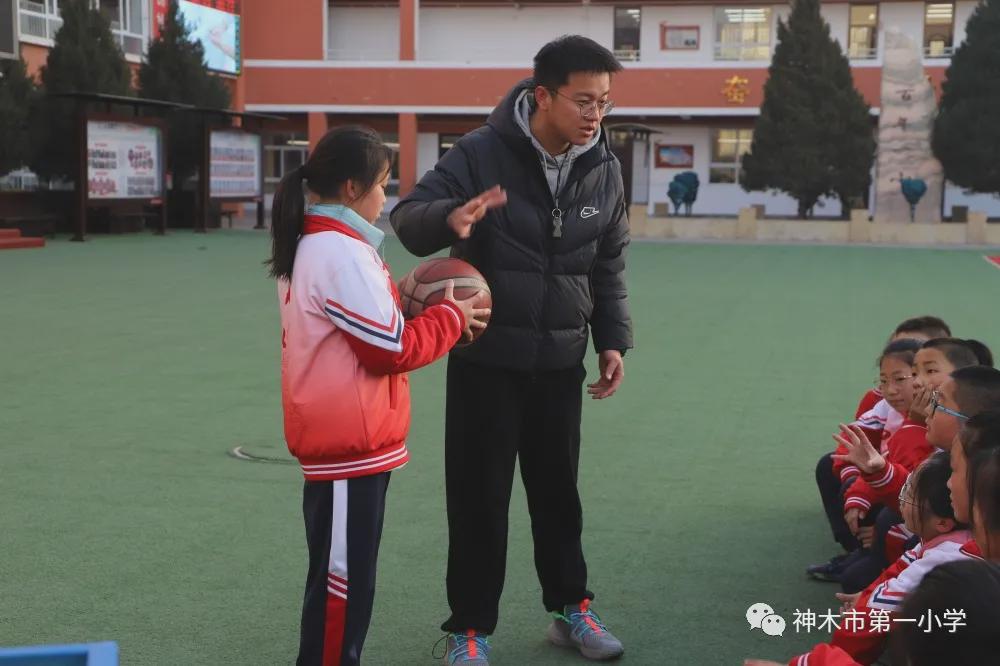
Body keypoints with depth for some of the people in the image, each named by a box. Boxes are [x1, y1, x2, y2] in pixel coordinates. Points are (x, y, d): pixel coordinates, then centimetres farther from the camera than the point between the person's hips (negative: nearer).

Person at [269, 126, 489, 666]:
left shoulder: (310, 246, 12)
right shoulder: (343, 254, -19)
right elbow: (393, 350, -17)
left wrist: (400, 299, 4)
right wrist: (452, 317, -4)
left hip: (339, 440, 10)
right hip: (351, 444, -10)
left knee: (342, 577, 18)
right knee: (342, 580, 0)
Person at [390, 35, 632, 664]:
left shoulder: (605, 168, 0)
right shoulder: (482, 152, -14)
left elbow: (610, 265, 11)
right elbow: (407, 217, -17)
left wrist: (614, 340, 5)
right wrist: (450, 217, -40)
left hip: (561, 360, 4)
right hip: (486, 358, -4)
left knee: (559, 489, 16)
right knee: (480, 495, 3)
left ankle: (571, 609, 32)